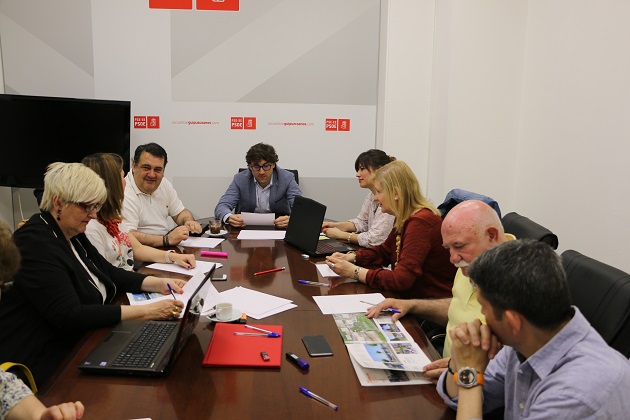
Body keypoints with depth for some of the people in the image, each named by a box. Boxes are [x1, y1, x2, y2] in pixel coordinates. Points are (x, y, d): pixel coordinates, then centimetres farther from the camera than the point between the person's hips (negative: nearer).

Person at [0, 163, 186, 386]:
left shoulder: (73, 234, 7)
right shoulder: (36, 243, -21)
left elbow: (111, 274, 15)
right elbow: (69, 316, -28)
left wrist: (158, 283, -2)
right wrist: (146, 311, -29)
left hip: (77, 347, 9)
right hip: (44, 365, -8)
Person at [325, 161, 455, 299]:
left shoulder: (420, 223, -24)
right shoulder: (404, 219, 7)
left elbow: (401, 280, -27)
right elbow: (384, 250, 19)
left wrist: (354, 272, -22)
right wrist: (350, 257, 3)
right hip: (409, 297, 8)